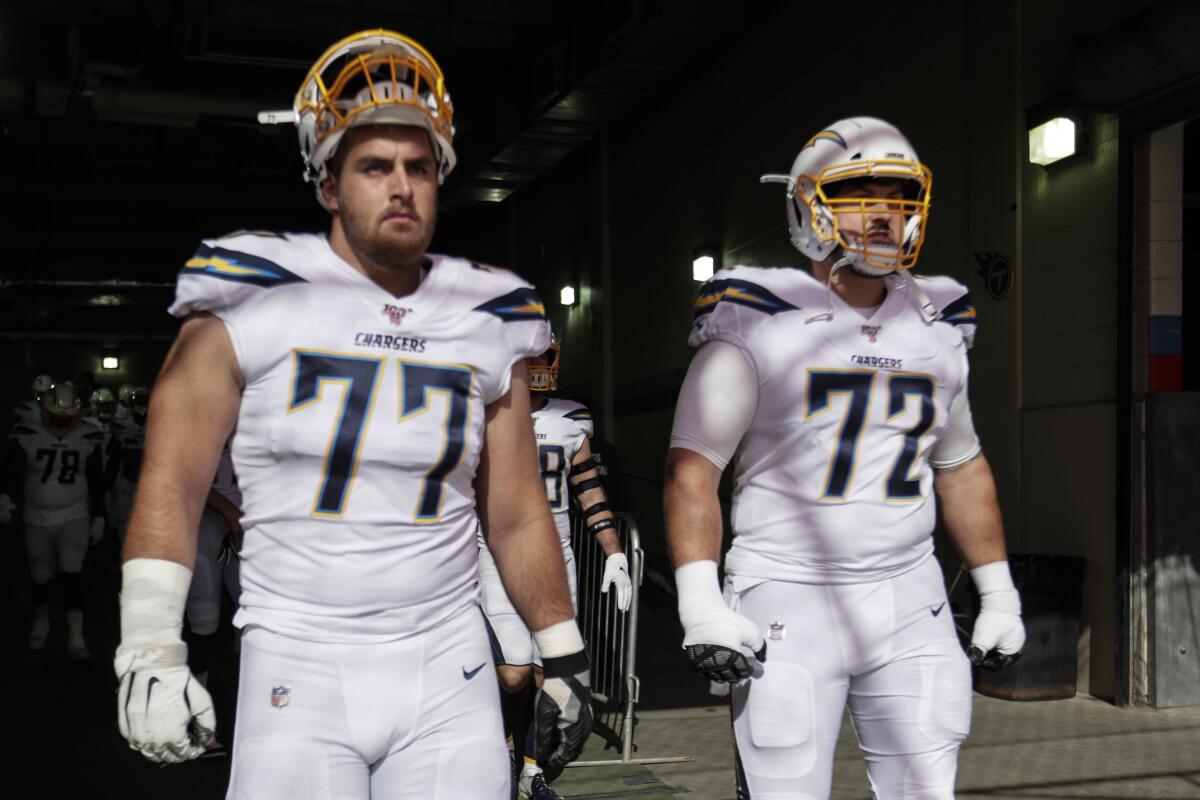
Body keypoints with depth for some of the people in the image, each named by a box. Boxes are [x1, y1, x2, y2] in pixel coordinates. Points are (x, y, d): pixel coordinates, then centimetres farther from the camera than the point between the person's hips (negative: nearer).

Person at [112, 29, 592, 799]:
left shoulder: (487, 327, 6)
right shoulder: (254, 304, -4)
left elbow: (518, 516, 11)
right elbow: (173, 483, -3)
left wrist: (564, 658, 11)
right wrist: (150, 651, -9)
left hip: (449, 673, 3)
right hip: (298, 672, -2)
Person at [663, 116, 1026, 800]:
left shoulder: (938, 328, 10)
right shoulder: (759, 325, -7)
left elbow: (962, 468, 20)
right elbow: (694, 465, -9)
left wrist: (999, 593, 19)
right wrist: (701, 604, -17)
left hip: (911, 602, 5)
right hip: (788, 599, -5)